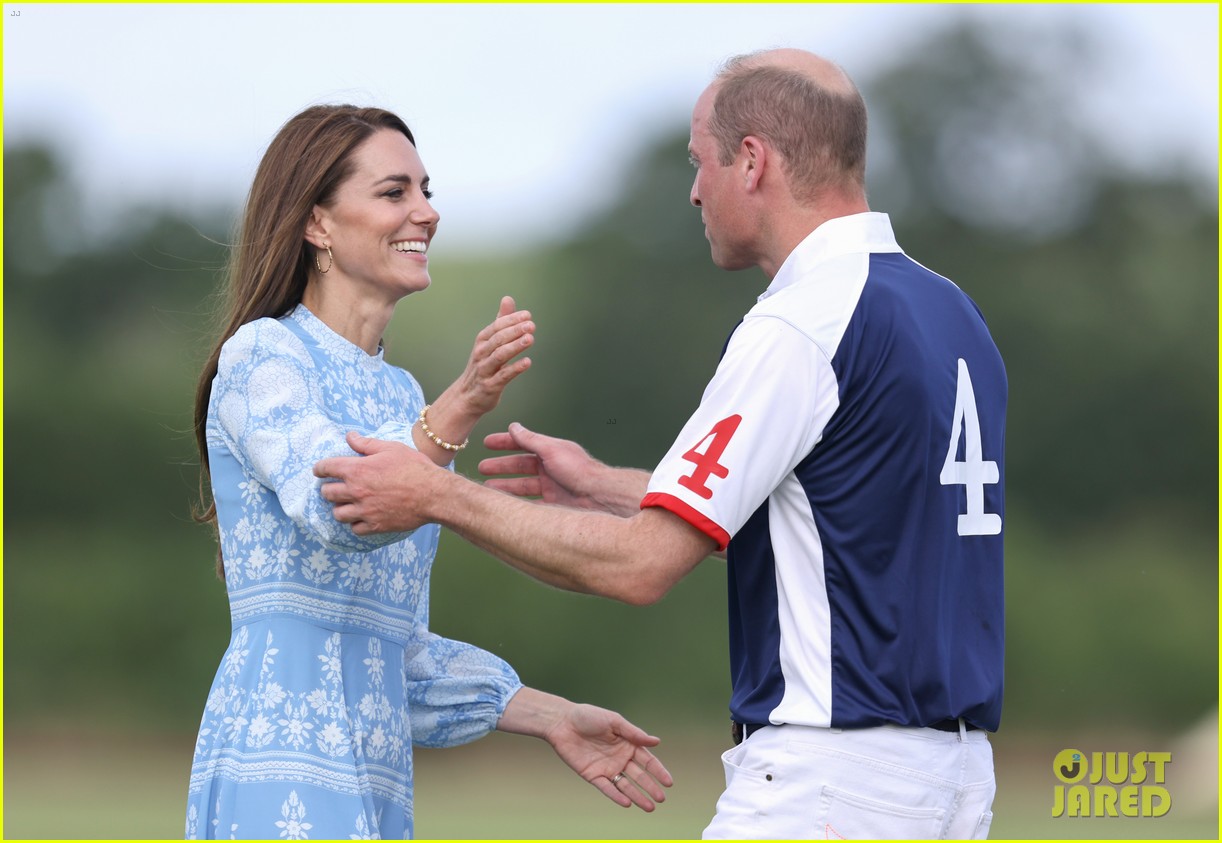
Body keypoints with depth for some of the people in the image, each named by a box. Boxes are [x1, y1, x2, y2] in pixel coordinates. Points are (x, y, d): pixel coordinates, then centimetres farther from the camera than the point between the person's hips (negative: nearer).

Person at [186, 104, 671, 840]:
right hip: (287, 762, -8)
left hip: (375, 773, 8)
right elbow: (337, 509, -22)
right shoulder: (261, 357, -2)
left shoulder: (396, 393, 22)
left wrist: (552, 717, 17)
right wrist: (461, 408, -35)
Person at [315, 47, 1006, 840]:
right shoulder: (953, 313, 13)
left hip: (827, 778, -9)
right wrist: (604, 485, 27)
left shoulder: (801, 327, -15)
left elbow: (641, 565, -16)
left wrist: (439, 495, -6)